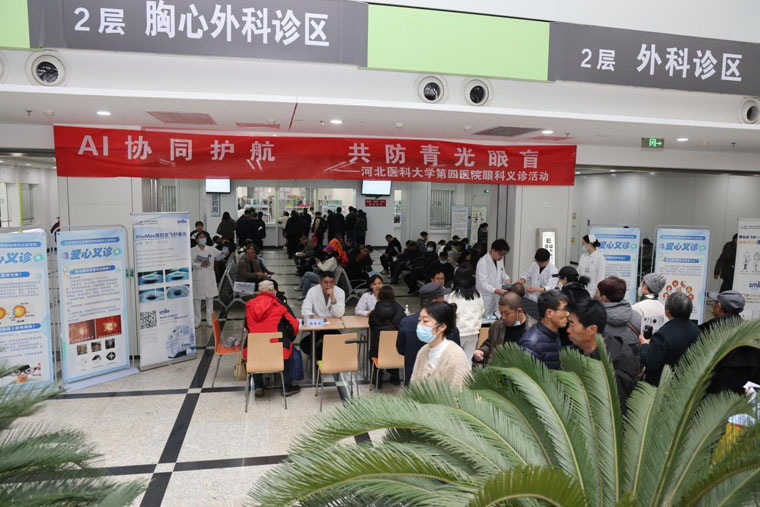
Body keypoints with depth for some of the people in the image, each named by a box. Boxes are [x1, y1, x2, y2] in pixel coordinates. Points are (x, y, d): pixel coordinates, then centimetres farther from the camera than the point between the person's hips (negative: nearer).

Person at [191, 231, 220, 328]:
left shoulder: (211, 249, 6)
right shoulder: (192, 250, 0)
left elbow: (219, 255, -4)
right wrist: (200, 264, -22)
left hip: (209, 277, 2)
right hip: (198, 277, -2)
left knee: (210, 299, 6)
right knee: (197, 300, 3)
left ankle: (210, 320, 14)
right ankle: (197, 321, 12)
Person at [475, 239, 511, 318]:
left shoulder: (500, 260, 5)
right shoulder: (483, 263, -19)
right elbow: (483, 283, -23)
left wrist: (506, 279, 0)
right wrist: (497, 291, -37)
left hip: (497, 297, 7)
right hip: (485, 299, -7)